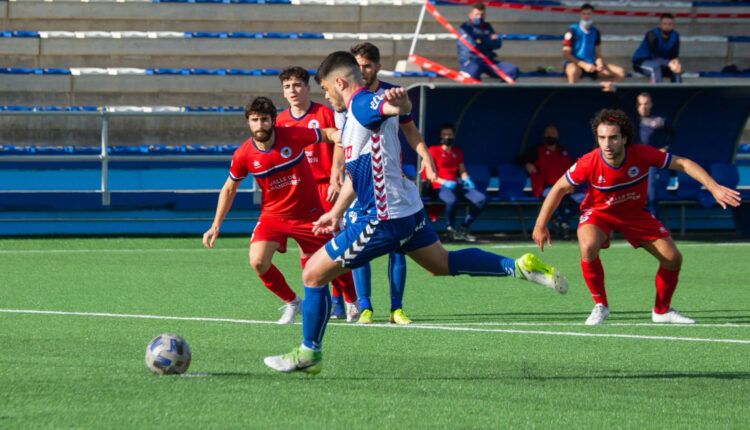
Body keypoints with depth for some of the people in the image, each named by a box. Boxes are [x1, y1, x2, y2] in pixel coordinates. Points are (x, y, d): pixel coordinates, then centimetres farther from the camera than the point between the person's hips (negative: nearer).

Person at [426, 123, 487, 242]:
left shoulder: (457, 151, 20)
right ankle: (451, 228, -12)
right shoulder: (433, 150, 3)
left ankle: (463, 228, -7)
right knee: (452, 200, -40)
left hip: (457, 185, 6)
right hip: (440, 187, -6)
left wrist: (466, 179, -3)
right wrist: (444, 182, -18)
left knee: (481, 199, -17)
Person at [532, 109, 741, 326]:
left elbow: (683, 164, -19)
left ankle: (662, 311, 22)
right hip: (598, 212, -2)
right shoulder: (588, 164, -29)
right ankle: (600, 305, -11)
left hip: (635, 213, 2)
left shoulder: (642, 154, -27)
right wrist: (541, 226, -12)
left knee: (673, 258, -4)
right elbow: (559, 189, -15)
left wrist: (714, 188, -27)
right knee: (588, 247, -34)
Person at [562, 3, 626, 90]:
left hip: (592, 66, 6)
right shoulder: (573, 31, -2)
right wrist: (584, 65, -18)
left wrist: (600, 64, -10)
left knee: (620, 72, -11)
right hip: (576, 64, -6)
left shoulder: (595, 32, 14)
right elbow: (566, 55, -7)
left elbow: (598, 55, 15)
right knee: (573, 71, -44)